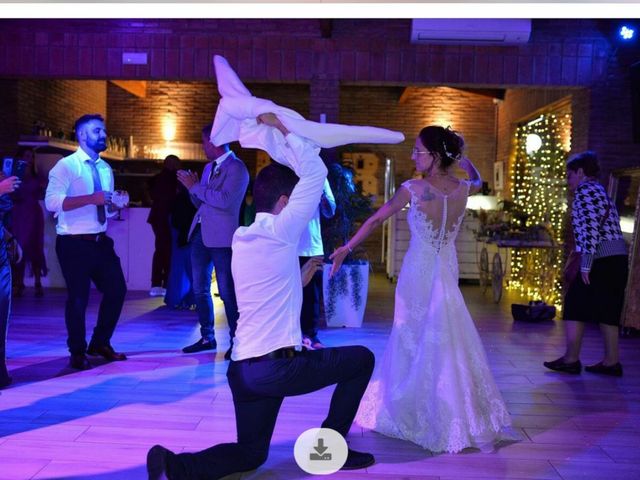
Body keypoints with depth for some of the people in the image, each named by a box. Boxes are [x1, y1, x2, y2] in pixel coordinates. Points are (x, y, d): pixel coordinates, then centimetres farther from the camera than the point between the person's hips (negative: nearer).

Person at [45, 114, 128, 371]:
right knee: (78, 297, 2)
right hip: (74, 244, -7)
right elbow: (52, 201, -23)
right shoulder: (66, 166, -9)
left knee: (116, 289, 9)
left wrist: (117, 203, -5)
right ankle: (78, 353, 22)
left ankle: (100, 343, 28)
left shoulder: (105, 169, 13)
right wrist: (92, 198, -28)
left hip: (101, 241, 7)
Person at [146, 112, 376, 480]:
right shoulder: (280, 232, -9)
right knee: (362, 359, 13)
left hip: (244, 369, 8)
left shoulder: (242, 242, 14)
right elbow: (316, 172, -5)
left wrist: (299, 279, 28)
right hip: (278, 366, -7)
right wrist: (281, 128, 4)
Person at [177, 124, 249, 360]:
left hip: (221, 237, -9)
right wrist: (192, 186, 3)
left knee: (227, 292, -4)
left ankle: (236, 341, 7)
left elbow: (224, 200, -22)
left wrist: (195, 186, -13)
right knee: (200, 289, 12)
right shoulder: (209, 167, 17)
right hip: (200, 234, 9)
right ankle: (207, 337, 24)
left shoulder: (236, 167, -9)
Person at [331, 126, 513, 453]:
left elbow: (376, 220, -8)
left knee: (413, 341, 12)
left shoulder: (413, 189, -17)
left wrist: (347, 248, 3)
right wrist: (465, 161, 38)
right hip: (447, 272, 3)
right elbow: (478, 181, 20)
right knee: (449, 344, 15)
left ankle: (412, 414, 26)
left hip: (418, 273, -3)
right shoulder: (463, 189, -7)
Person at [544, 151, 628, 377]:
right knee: (607, 308, 10)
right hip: (617, 258, 9)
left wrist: (586, 264, -17)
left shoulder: (584, 190, -6)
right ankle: (611, 361, 13)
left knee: (575, 304, -1)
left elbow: (590, 228, -17)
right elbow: (604, 227, 17)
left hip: (601, 258, -9)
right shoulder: (600, 191, 22)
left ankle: (571, 359, 2)